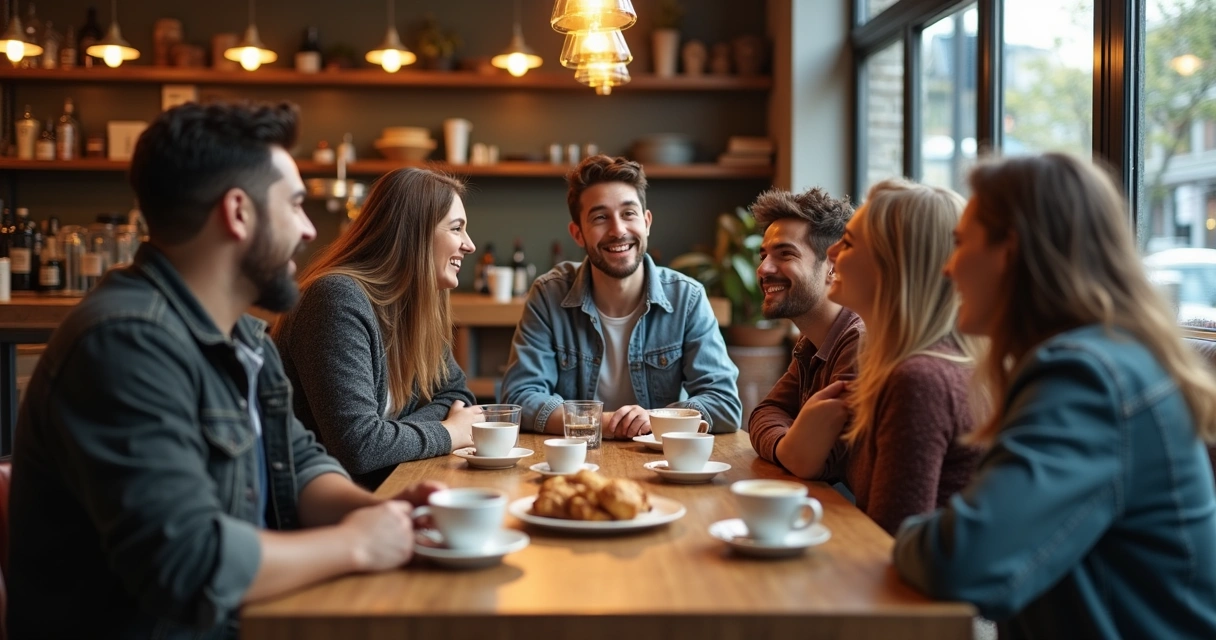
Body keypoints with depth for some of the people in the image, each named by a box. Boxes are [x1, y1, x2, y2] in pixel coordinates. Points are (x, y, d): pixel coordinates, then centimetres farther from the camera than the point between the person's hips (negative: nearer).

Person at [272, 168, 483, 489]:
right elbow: (357, 446, -29)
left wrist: (389, 438, -10)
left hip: (381, 486, 8)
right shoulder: (340, 299, -22)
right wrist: (448, 433, -12)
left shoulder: (413, 301, 5)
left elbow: (456, 394, 10)